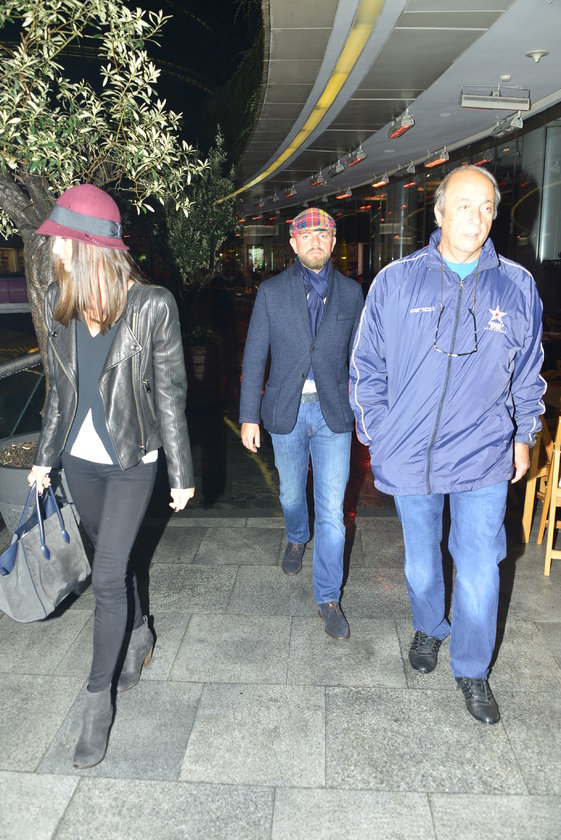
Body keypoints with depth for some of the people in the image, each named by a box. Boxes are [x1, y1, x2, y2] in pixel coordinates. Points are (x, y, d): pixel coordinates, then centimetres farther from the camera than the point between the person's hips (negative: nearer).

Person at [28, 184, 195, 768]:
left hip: (132, 461, -5)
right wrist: (45, 456, 13)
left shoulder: (152, 305, -15)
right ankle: (138, 635, 47)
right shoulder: (58, 301, -1)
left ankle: (99, 699, 19)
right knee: (111, 560, 19)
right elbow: (59, 388, 9)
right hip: (80, 459, 5)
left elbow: (170, 394, -10)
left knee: (107, 577, -2)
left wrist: (181, 473, -7)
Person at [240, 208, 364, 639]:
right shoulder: (272, 292, 0)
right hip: (286, 410, 1)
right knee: (292, 494, 19)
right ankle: (297, 539, 52)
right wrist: (249, 416, -4)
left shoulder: (351, 292, 3)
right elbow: (254, 356, -1)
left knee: (332, 511, -2)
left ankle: (329, 596, 12)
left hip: (333, 412, -1)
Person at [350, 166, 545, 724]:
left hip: (485, 456, 0)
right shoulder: (395, 282, -4)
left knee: (480, 569, 5)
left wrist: (524, 435, 11)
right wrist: (375, 436, 0)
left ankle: (472, 671, 28)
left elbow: (528, 371, 11)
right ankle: (428, 631, 46)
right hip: (409, 453, 0)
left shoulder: (516, 285, 0)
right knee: (421, 558, 18)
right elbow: (367, 368, 2)